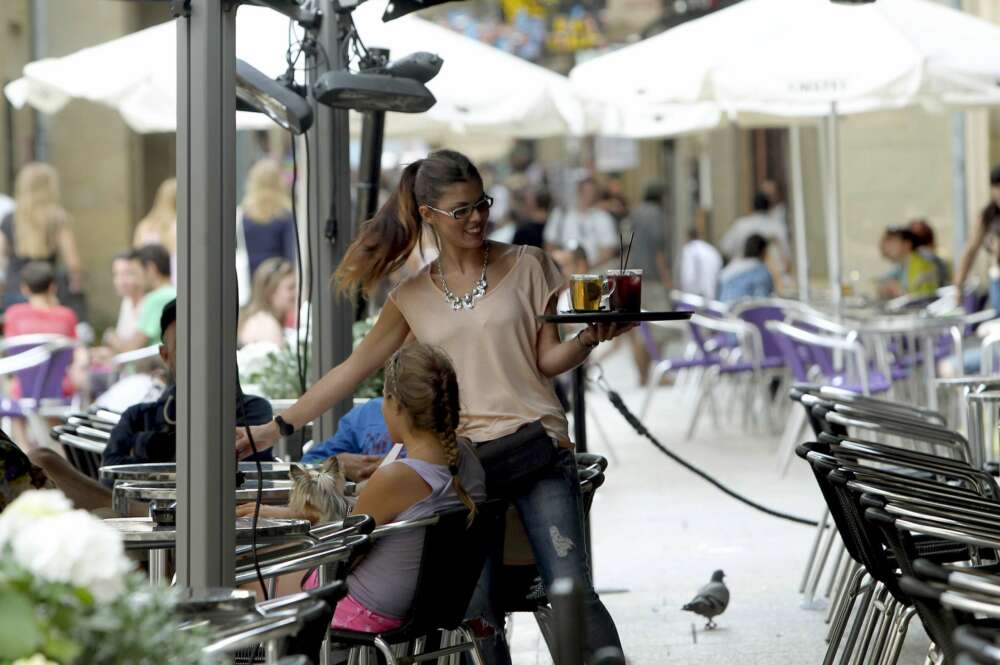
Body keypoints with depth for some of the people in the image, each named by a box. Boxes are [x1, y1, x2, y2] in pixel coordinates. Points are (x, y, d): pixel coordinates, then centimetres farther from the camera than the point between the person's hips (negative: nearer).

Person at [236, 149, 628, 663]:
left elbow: (547, 359, 5)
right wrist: (276, 428, 12)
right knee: (476, 611, -5)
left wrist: (589, 339, -17)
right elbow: (356, 367, 14)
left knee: (572, 591, -11)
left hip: (536, 447, -2)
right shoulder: (415, 297, 12)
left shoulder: (525, 266, 7)